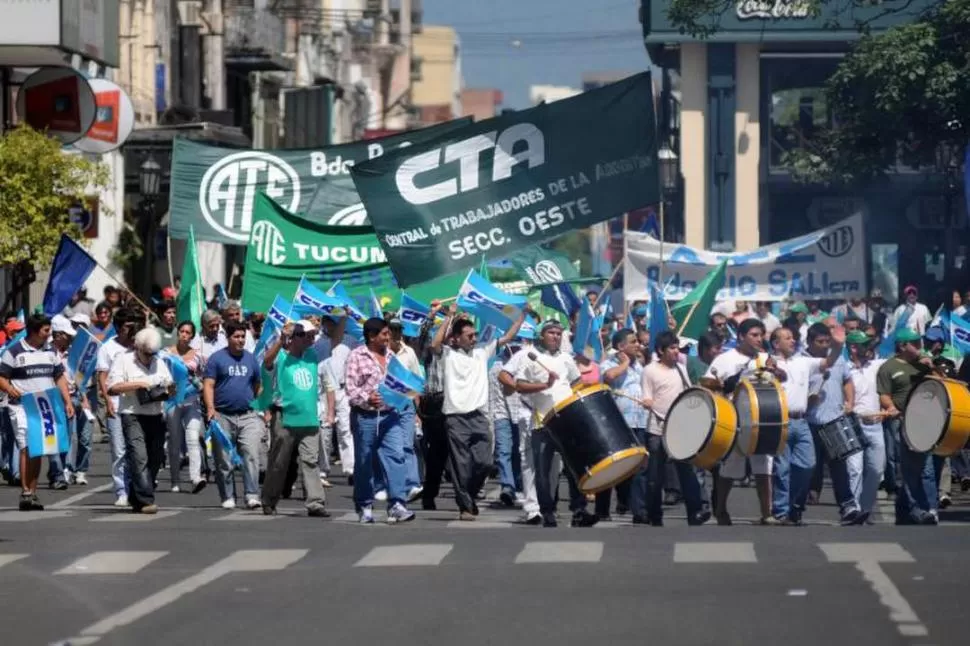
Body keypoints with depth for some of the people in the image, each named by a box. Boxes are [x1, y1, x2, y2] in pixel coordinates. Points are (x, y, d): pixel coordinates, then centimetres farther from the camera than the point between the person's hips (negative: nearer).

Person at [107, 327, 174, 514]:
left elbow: (170, 389, 24)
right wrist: (138, 384, -14)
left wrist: (170, 390, -1)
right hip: (133, 416, -6)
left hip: (156, 417, 6)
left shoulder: (159, 363, 18)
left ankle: (136, 499, 18)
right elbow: (112, 388, -7)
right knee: (139, 458, -15)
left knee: (155, 459, 5)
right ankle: (146, 500, -21)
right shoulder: (124, 360, 1)